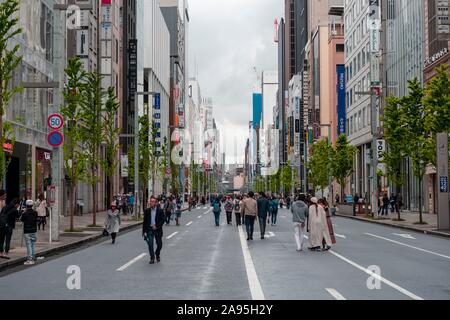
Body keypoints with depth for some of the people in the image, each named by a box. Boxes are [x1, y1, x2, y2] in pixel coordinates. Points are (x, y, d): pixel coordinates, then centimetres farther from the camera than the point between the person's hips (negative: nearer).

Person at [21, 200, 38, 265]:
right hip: (34, 231, 5)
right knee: (33, 245, 13)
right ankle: (33, 259, 17)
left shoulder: (25, 213, -14)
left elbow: (21, 219, 2)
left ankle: (29, 260, -4)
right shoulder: (35, 212, 0)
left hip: (27, 231, -5)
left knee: (29, 245, -3)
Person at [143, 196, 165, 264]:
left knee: (159, 244, 8)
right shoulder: (147, 211, 3)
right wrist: (144, 231, 2)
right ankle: (152, 258, 7)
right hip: (149, 229, 1)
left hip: (157, 229, -1)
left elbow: (163, 220, -5)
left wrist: (157, 226, -16)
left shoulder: (160, 210, -3)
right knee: (150, 244, -5)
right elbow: (145, 221, 6)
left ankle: (157, 254, 35)